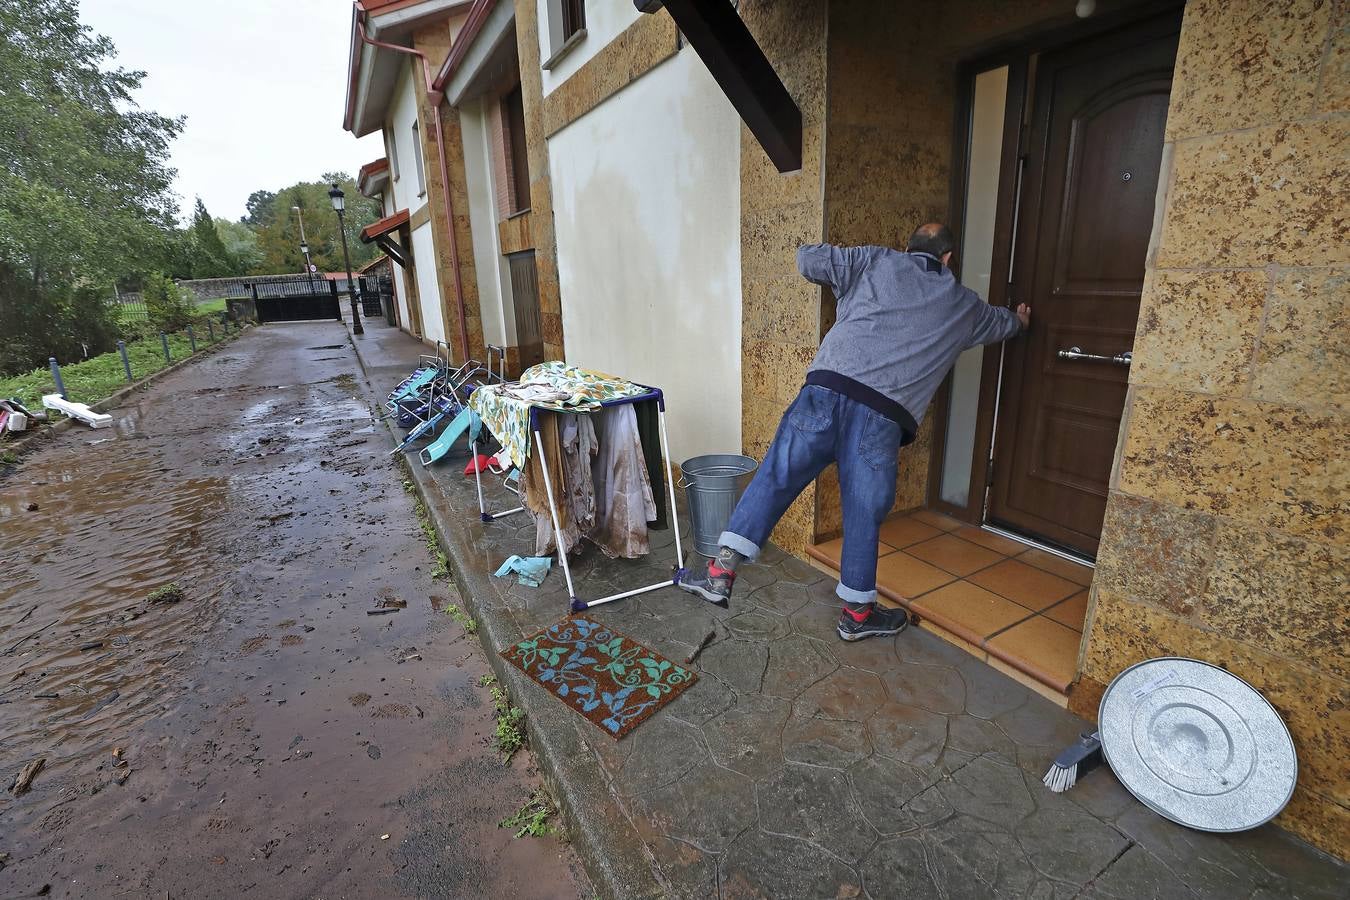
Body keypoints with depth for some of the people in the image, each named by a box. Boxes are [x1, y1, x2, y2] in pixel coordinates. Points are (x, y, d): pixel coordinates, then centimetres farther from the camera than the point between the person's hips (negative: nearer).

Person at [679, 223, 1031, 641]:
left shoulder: (877, 261, 19)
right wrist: (1020, 319, 72)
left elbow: (807, 258, 15)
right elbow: (1000, 322, 48)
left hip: (828, 389, 0)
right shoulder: (963, 305, 27)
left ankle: (720, 574, 7)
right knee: (864, 515, 11)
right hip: (882, 416, 0)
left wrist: (843, 279, 35)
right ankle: (857, 614, 28)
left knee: (775, 477, 8)